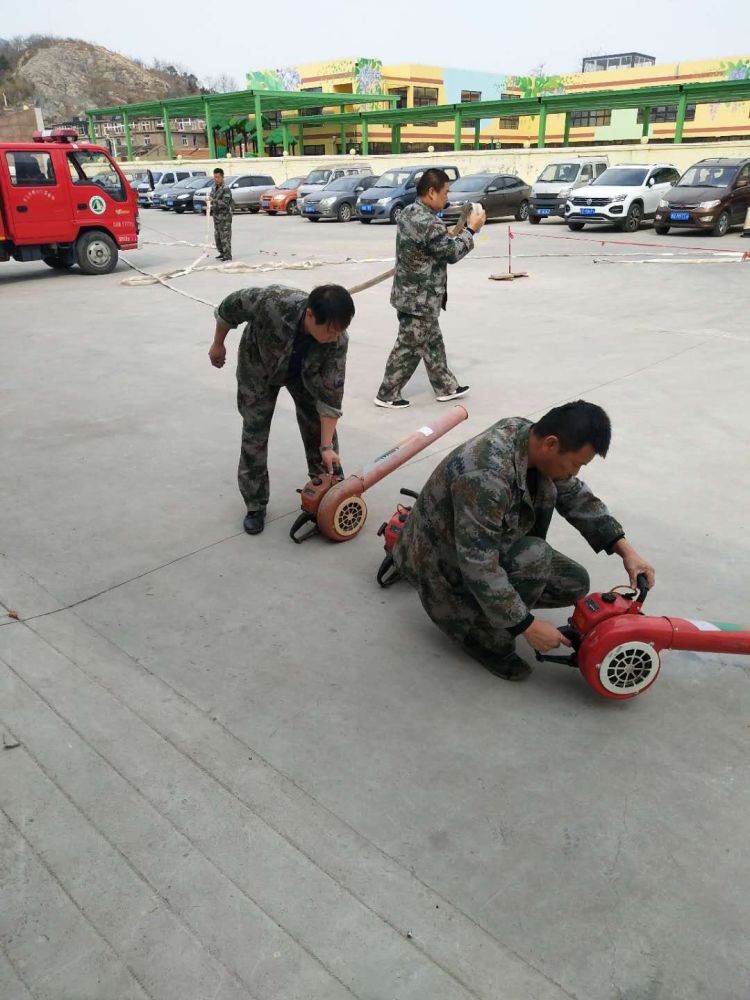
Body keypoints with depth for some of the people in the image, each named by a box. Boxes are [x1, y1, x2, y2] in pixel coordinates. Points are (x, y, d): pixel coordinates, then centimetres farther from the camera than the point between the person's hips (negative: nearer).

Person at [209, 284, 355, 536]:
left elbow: (330, 395, -28)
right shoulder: (272, 302, -43)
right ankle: (255, 505, 10)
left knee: (318, 426, 0)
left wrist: (327, 446, -28)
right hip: (259, 366, -1)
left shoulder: (338, 340, -35)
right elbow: (230, 307, -22)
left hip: (305, 372, 2)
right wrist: (218, 344, -6)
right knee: (255, 433, -3)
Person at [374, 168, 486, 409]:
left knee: (432, 342, 18)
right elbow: (452, 253, -16)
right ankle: (387, 395, 12)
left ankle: (446, 387, 30)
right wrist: (471, 229, -5)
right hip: (420, 298, -10)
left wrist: (450, 234, 7)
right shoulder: (429, 224, -25)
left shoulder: (409, 212, 6)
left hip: (411, 293, 10)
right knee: (409, 348, 2)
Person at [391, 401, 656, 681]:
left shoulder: (531, 437, -11)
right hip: (443, 563, -8)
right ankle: (485, 634, -7)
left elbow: (576, 497, 4)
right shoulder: (486, 476, -38)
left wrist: (627, 551, -2)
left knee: (575, 583, 0)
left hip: (491, 547, 8)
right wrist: (528, 626, -26)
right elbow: (478, 567, -35)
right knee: (535, 557, -29)